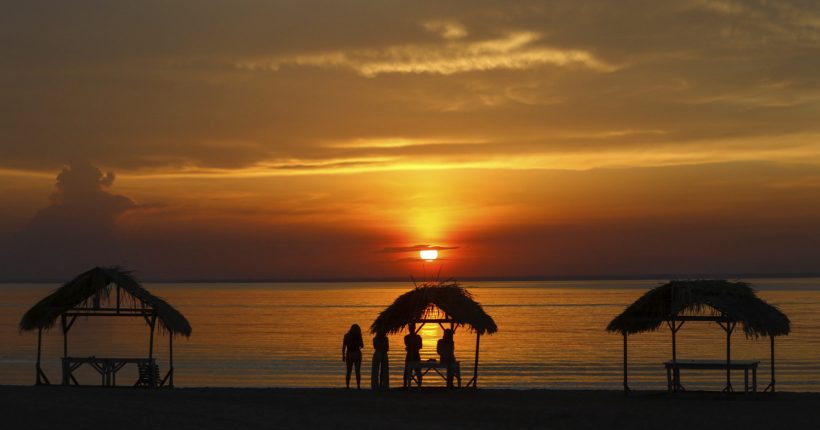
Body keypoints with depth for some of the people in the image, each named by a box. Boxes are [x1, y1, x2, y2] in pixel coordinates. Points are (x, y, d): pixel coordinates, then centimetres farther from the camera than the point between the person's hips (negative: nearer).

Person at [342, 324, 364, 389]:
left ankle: (347, 386, 0)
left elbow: (343, 347, 0)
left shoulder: (346, 336, 3)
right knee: (358, 371, 3)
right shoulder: (358, 336, -4)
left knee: (348, 372, 8)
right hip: (357, 354, -2)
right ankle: (358, 386, -4)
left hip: (349, 355, 2)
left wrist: (343, 356, 6)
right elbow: (362, 346, 2)